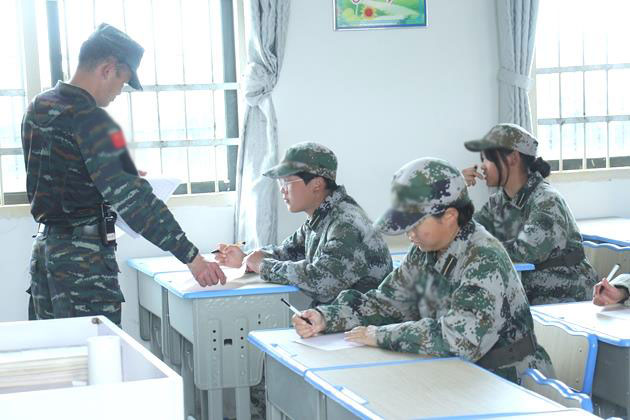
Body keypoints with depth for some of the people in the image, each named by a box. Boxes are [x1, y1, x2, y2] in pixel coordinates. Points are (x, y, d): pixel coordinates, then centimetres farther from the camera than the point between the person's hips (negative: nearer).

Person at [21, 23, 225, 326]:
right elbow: (133, 201, -23)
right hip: (83, 256, -9)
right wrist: (191, 257, -21)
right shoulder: (92, 121, -18)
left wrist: (123, 177, 24)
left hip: (45, 245, 9)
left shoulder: (38, 108, 9)